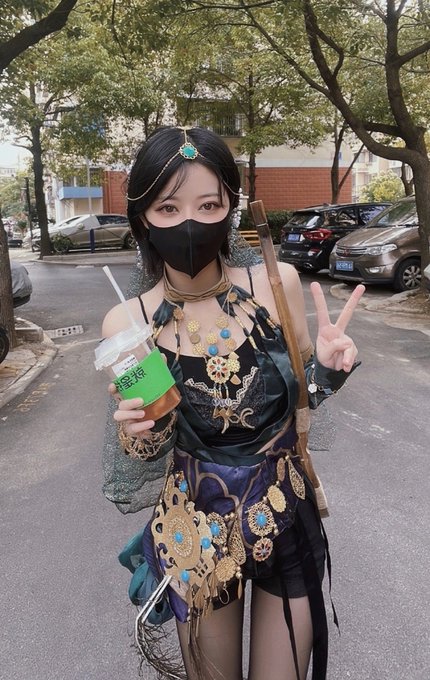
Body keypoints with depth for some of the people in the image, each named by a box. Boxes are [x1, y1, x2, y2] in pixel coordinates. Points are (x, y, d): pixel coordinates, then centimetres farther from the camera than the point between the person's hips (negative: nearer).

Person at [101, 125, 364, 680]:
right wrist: (139, 431, -23)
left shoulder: (279, 283, -14)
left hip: (287, 517, 1)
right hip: (197, 530, 0)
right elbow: (148, 453, -1)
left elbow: (298, 398, 1)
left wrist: (327, 368, -19)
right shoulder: (126, 324, -15)